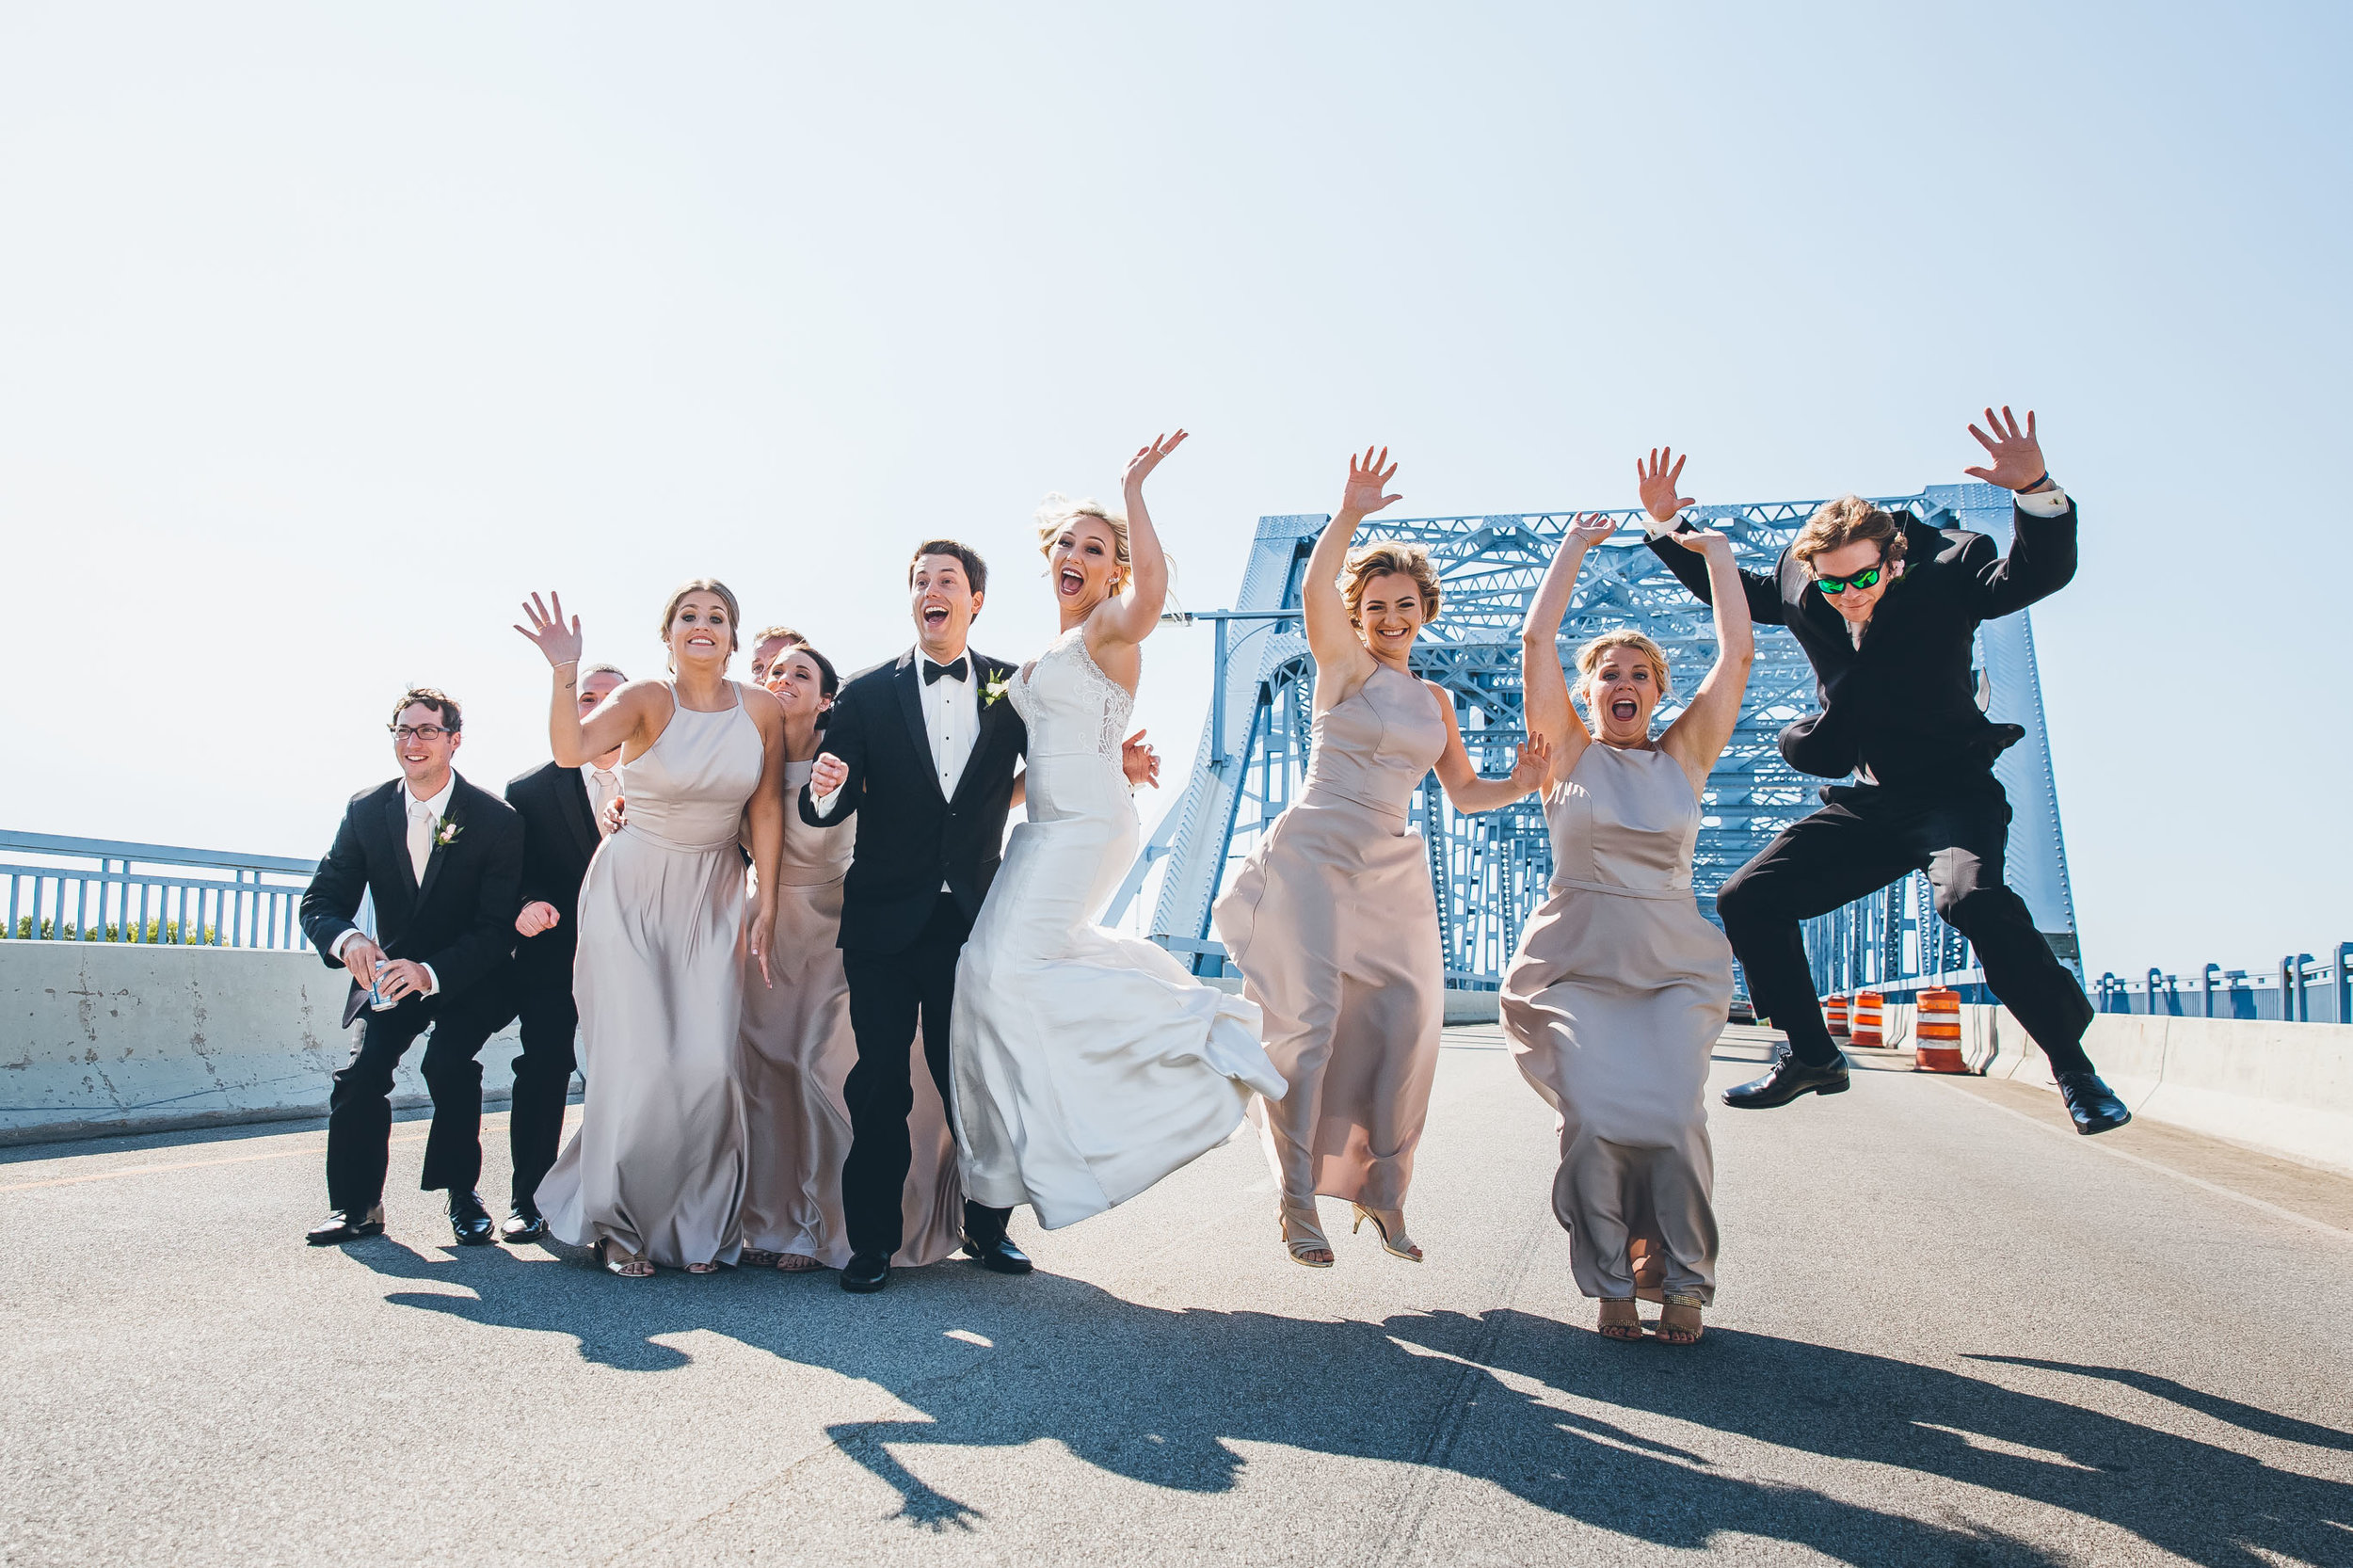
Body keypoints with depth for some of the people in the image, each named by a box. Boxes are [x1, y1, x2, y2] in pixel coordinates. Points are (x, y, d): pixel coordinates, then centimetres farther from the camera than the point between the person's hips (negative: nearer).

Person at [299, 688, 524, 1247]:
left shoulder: (497, 819, -16)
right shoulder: (366, 811, -4)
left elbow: (498, 927, -19)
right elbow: (320, 900, -5)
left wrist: (432, 973, -36)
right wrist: (346, 937, -30)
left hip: (467, 977, -3)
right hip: (390, 969, 3)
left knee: (449, 1061, -27)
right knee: (362, 1070, -19)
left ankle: (462, 1195, -8)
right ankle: (357, 1205, -1)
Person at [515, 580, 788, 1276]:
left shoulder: (761, 710, -3)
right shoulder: (645, 699, -11)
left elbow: (767, 811, 2)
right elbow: (570, 749, -29)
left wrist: (765, 910, 0)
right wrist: (565, 673, -44)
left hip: (712, 898, 2)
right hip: (630, 891, -2)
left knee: (709, 1061, -6)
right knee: (637, 1059, -5)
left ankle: (696, 1224, 14)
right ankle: (618, 1223, 16)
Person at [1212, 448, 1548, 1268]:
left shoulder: (1435, 699, 16)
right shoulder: (1344, 666, 0)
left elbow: (1464, 792, 21)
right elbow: (1315, 589, -19)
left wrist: (1520, 784, 1)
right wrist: (1349, 518, -35)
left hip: (1393, 872, 5)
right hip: (1314, 858, -5)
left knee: (1401, 1031, 2)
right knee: (1309, 1023, -8)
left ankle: (1381, 1192, 19)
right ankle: (1298, 1200, 1)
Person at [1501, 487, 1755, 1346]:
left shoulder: (1685, 755, 11)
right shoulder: (1569, 753, 7)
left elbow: (1737, 654, 6)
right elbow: (1535, 642, 0)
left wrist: (1717, 556, 13)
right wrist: (1572, 550, 8)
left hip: (1675, 964, 1)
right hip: (1576, 963, -1)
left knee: (1672, 1117, -18)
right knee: (1594, 1119, -20)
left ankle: (1680, 1277, 4)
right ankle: (1612, 1282, 1)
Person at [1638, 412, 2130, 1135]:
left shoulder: (1943, 576, -12)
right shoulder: (1798, 588, 1)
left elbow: (2041, 572, -26)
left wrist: (2035, 487, -43)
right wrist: (1666, 524, 5)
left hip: (1952, 791, -5)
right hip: (1866, 804, 6)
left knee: (1972, 896, -35)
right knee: (1746, 899, -3)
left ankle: (2071, 1061, -14)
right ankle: (1811, 1055, 14)